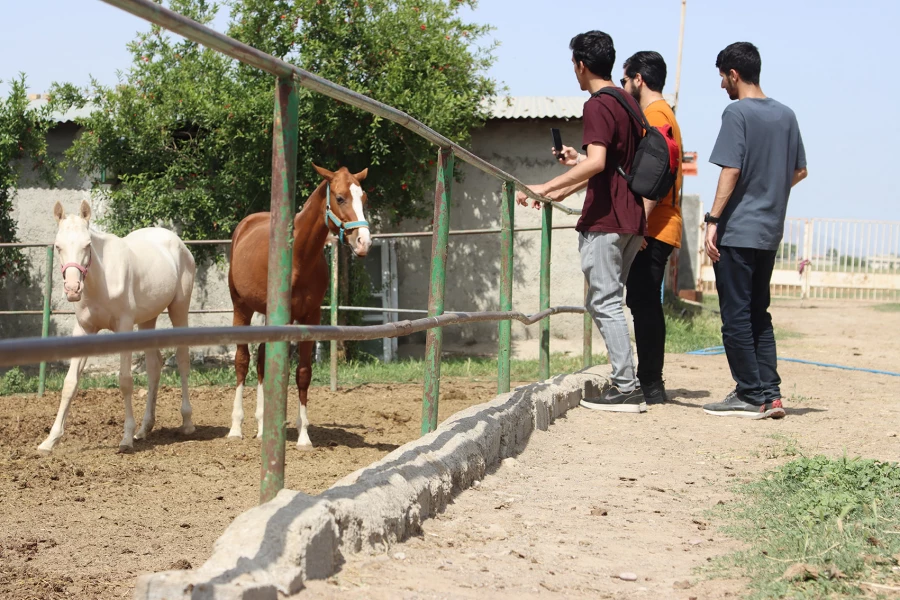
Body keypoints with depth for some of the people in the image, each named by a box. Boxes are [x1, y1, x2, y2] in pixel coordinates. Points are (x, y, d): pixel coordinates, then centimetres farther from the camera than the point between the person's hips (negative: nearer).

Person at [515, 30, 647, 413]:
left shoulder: (597, 106, -12)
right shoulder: (629, 103, 17)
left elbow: (596, 163, -26)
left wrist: (545, 188, -23)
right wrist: (563, 191, 28)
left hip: (605, 220, -9)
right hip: (632, 219, 9)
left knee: (605, 302, -6)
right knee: (602, 301, 15)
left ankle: (626, 389, -7)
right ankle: (626, 383, 13)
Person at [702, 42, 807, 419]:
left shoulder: (737, 112, -10)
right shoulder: (785, 115, 10)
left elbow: (731, 171, -17)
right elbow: (800, 171, 15)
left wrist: (713, 220, -16)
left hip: (737, 232, -7)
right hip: (770, 232, 7)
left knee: (736, 315, -1)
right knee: (759, 314, 14)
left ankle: (750, 396, 0)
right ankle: (770, 393, 11)